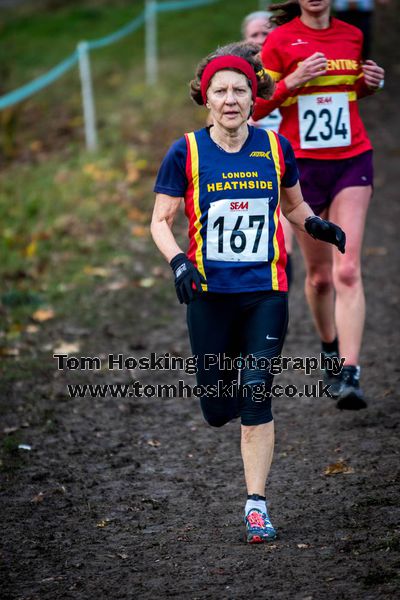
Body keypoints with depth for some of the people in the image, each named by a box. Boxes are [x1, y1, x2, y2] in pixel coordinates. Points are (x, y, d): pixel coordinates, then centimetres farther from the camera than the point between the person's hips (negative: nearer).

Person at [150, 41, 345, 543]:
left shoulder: (276, 148, 2)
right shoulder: (186, 152, -4)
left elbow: (294, 205, 17)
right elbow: (160, 222, -1)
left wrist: (318, 226, -4)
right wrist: (178, 261, -19)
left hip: (265, 292, 0)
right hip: (209, 294, 0)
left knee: (256, 399, -10)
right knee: (218, 410, 5)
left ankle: (256, 505, 0)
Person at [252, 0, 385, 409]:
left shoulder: (352, 36, 7)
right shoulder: (280, 40, -3)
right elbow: (256, 108, -3)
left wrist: (371, 83, 2)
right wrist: (293, 80, -18)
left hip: (352, 161, 1)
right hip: (302, 164, -1)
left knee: (347, 271, -13)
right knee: (319, 275, 7)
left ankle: (349, 376, -18)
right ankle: (330, 348, 35)